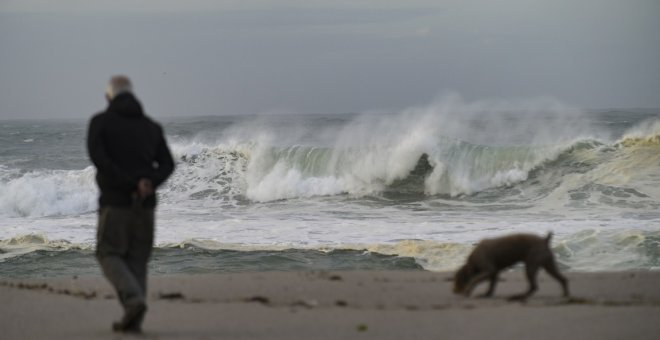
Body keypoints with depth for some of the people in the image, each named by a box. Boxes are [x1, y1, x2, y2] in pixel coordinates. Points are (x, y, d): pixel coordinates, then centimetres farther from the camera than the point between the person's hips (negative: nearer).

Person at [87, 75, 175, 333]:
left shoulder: (100, 122, 0)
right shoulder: (151, 126, 13)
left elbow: (98, 157, -14)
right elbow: (167, 164, 2)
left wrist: (130, 183, -15)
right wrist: (150, 183, -13)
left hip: (115, 200, -4)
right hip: (145, 204, 4)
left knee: (109, 254, 5)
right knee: (137, 259, 10)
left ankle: (133, 299, -19)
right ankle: (133, 320, 4)